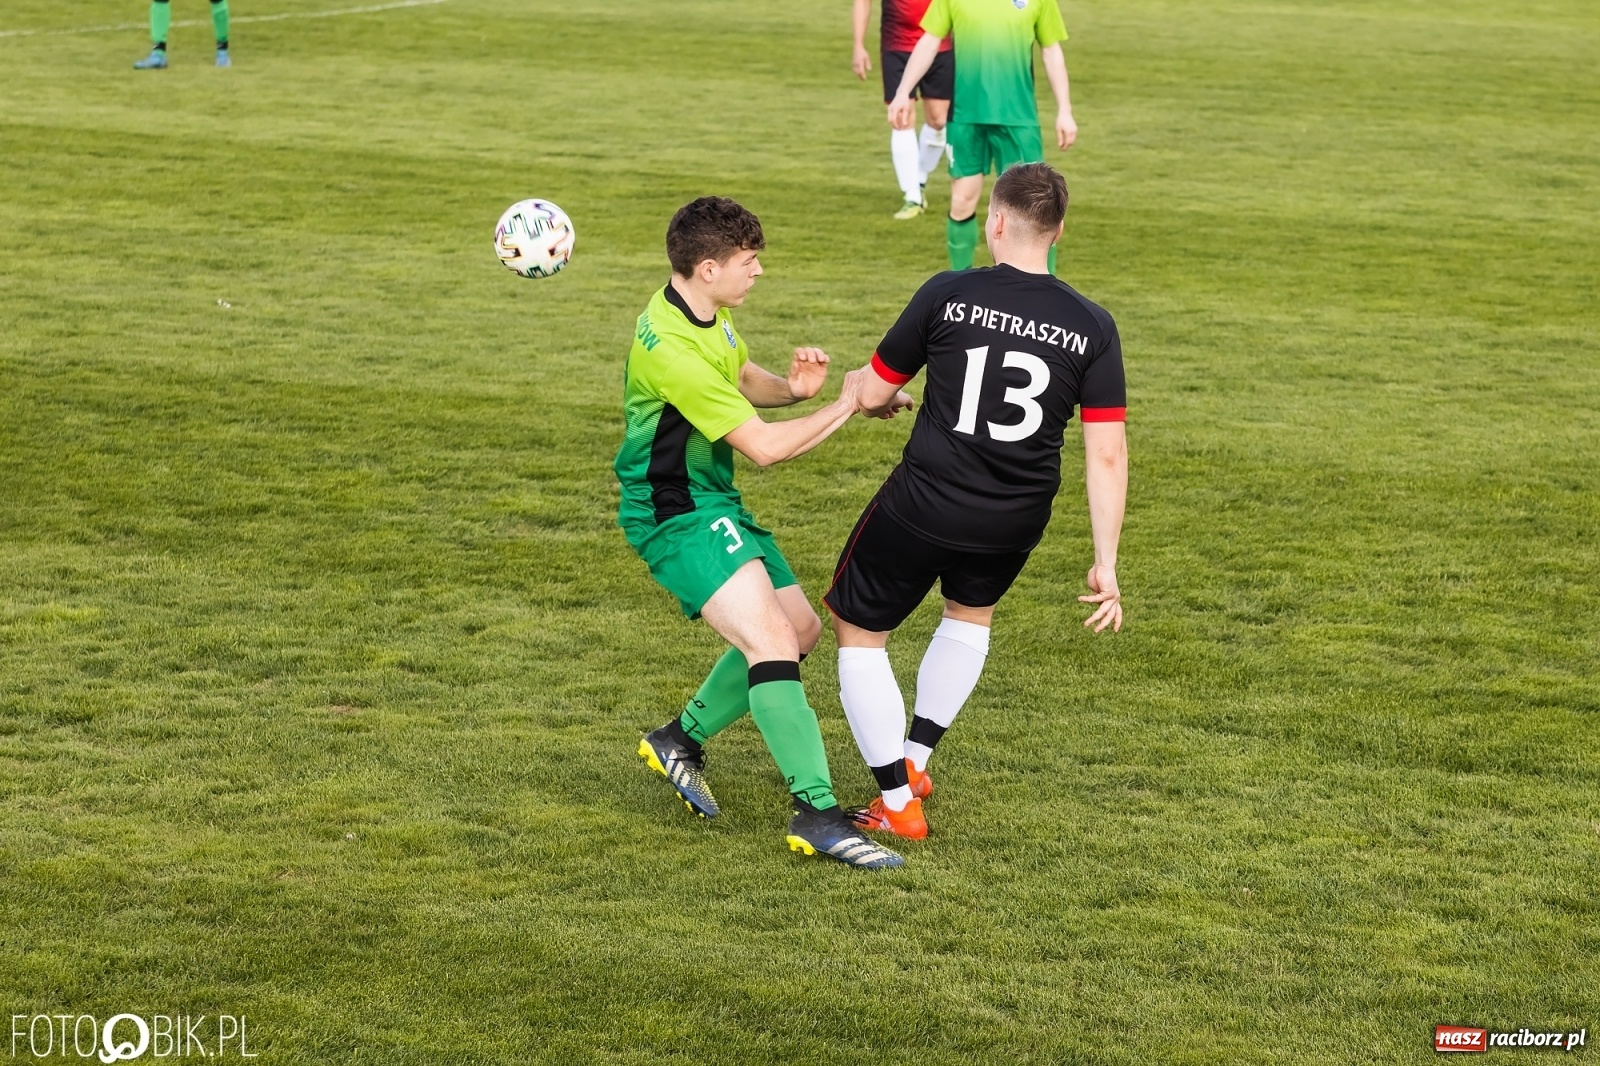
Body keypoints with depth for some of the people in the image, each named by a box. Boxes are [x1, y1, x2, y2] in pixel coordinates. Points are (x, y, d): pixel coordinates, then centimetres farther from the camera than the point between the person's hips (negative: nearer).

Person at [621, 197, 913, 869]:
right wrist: (846, 405, -14)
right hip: (675, 513, -10)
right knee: (768, 640, -23)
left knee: (800, 629, 14)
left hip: (714, 502, 10)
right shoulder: (671, 347, -27)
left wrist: (793, 387, -1)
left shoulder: (708, 311, 4)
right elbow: (764, 447, -25)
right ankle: (817, 814, -27)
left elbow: (742, 379, 22)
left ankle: (681, 740, 27)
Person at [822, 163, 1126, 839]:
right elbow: (1107, 455, -7)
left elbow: (871, 395, -1)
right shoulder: (1092, 327, -5)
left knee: (858, 632, 17)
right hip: (1016, 522, 4)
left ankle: (897, 803, 17)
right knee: (971, 614, 35)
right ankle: (915, 759, 39)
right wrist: (1106, 565, -1)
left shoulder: (948, 295, -10)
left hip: (921, 505, -4)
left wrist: (886, 400, 24)